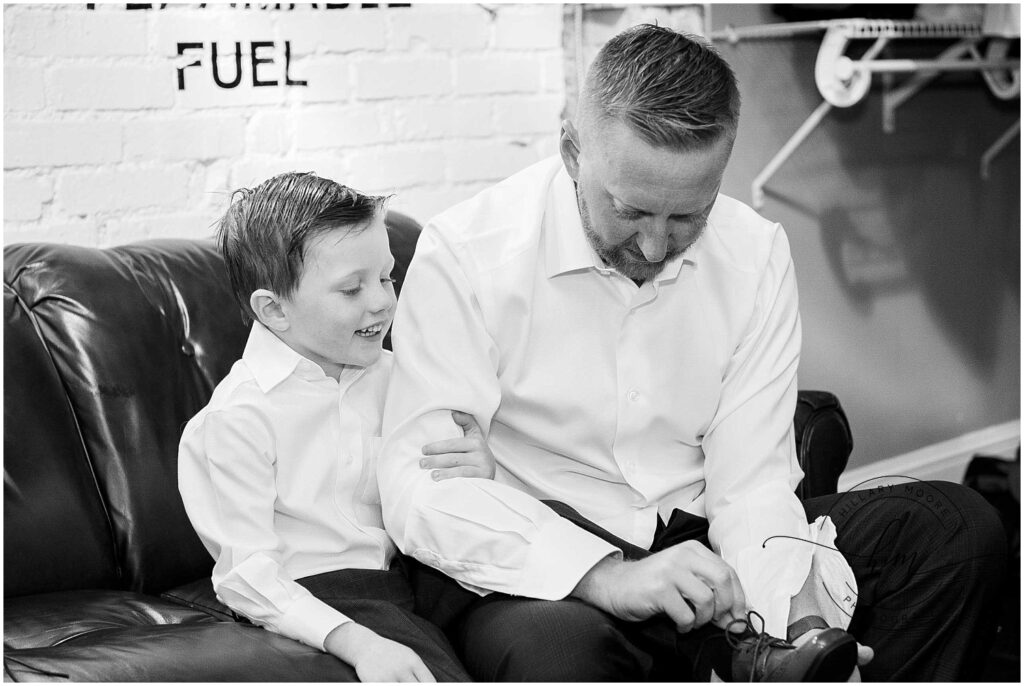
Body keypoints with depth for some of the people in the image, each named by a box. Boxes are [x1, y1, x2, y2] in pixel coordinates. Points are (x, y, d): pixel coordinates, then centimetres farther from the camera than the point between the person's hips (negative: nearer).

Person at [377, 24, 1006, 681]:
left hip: (700, 545, 4)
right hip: (543, 572, -4)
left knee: (956, 524, -10)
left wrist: (795, 622, -23)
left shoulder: (757, 253, -2)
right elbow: (423, 491, -21)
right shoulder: (465, 253, -15)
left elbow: (750, 479, -4)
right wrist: (609, 577, -33)